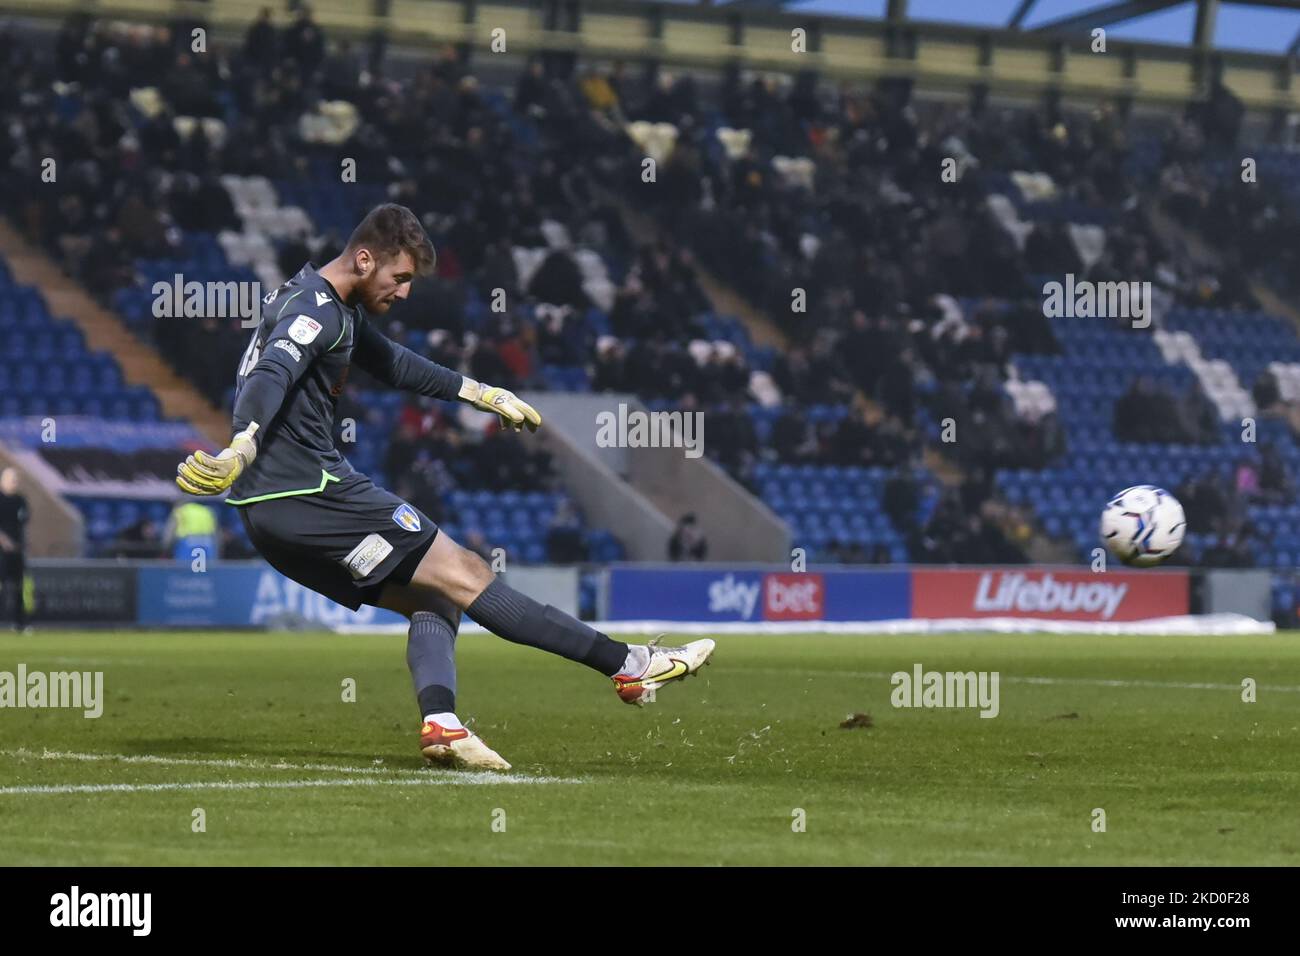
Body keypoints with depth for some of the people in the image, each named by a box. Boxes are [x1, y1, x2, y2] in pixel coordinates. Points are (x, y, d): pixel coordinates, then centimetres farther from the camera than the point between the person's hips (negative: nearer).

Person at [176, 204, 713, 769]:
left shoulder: (338, 310, 21)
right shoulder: (318, 311, -12)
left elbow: (392, 365, 38)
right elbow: (271, 377, -30)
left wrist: (478, 393, 44)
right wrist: (244, 445, -47)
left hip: (269, 511, 10)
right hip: (309, 492, -10)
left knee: (431, 599, 9)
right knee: (462, 574, -9)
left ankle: (441, 724, -13)